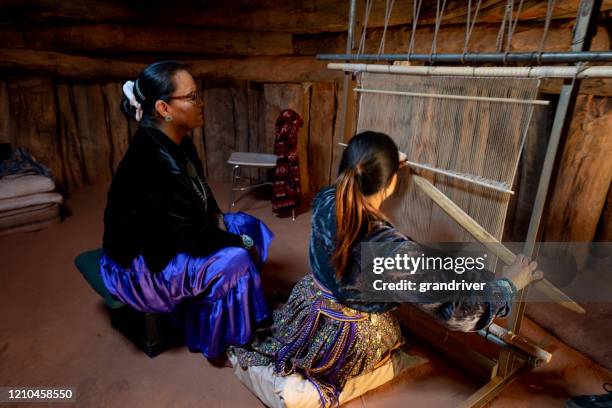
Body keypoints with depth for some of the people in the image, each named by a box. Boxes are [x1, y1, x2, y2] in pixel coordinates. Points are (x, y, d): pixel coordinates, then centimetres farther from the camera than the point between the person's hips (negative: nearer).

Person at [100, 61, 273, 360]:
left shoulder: (176, 143, -5)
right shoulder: (157, 163, -33)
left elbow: (200, 191, 13)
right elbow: (196, 239, -27)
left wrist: (216, 216, -4)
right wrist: (243, 243, -13)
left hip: (163, 239, 9)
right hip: (138, 266, -9)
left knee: (248, 226, 4)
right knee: (233, 262, -22)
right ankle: (219, 341, 5)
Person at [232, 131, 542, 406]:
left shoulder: (323, 202, -21)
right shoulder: (395, 252, -38)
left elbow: (348, 188, 5)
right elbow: (456, 311, -26)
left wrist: (384, 164, 20)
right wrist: (509, 283, -10)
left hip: (305, 318, 4)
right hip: (353, 344, -4)